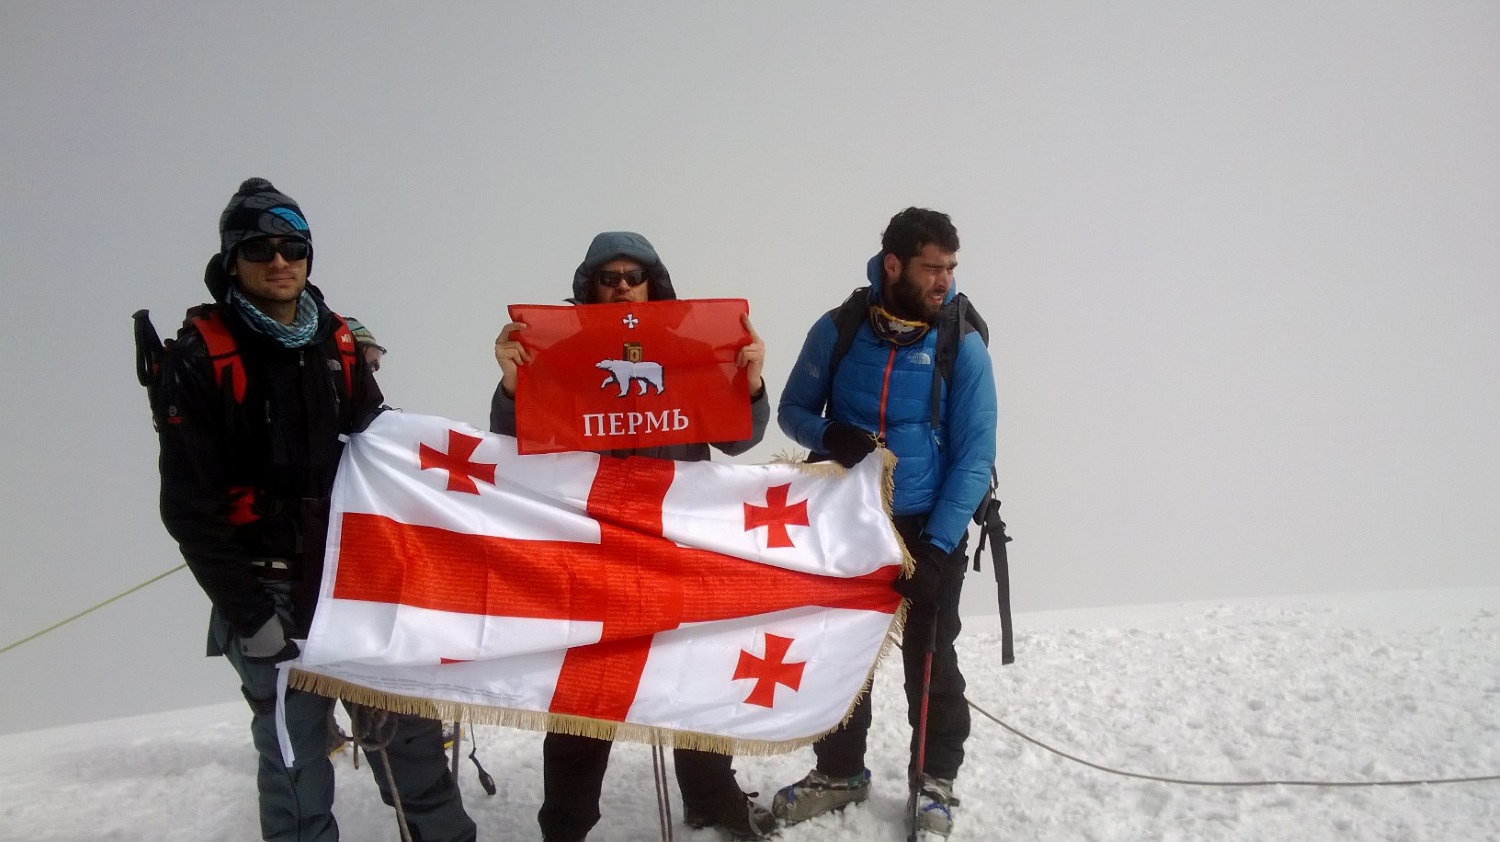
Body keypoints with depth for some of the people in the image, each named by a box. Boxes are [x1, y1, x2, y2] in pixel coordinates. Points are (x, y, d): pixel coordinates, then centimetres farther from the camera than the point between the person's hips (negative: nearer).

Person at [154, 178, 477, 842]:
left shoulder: (337, 342, 8)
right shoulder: (201, 358, -7)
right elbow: (189, 505, -10)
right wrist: (247, 613, -14)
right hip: (269, 592, -4)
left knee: (408, 732, 7)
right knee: (296, 755, -1)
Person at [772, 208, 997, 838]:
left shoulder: (962, 347, -11)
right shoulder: (836, 331, -8)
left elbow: (974, 458, -12)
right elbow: (792, 411, 3)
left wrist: (936, 546, -20)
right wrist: (828, 438, -21)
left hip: (927, 528, -2)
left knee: (931, 661, 8)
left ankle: (935, 779, 27)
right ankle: (839, 772, 32)